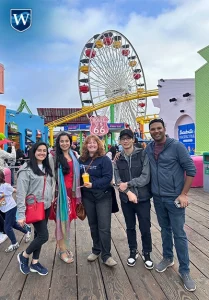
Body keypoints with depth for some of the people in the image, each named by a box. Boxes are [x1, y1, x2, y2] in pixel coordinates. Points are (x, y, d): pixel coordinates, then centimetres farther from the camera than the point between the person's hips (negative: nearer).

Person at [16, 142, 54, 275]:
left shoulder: (47, 168, 9)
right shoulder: (26, 169, -13)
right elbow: (21, 193, -15)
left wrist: (51, 200, 10)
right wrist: (21, 214, -17)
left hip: (46, 207, 7)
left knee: (39, 234, 16)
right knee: (44, 236, -5)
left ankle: (35, 262, 32)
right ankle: (24, 256, 21)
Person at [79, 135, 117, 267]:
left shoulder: (105, 159, -10)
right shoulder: (82, 160, 3)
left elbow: (108, 177, -18)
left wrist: (93, 184, -26)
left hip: (103, 196, -4)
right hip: (87, 196, 5)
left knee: (104, 227, -1)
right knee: (93, 225, 17)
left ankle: (106, 255, 15)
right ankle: (96, 250, 35)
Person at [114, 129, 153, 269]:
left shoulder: (143, 154, -7)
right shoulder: (118, 159, 2)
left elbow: (145, 177, -14)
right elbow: (118, 180, -1)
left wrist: (127, 184, -14)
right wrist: (128, 192, -15)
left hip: (143, 198, -2)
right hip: (126, 199, 3)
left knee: (145, 228, 7)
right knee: (130, 227, 17)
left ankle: (147, 254, 31)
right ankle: (133, 252, 38)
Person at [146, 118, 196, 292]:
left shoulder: (176, 146, -12)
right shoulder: (148, 149, 2)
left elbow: (191, 170, -10)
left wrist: (183, 194, -12)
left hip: (174, 198, -4)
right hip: (157, 198, 4)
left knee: (179, 233, 4)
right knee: (165, 229, 19)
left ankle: (185, 271, 22)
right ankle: (168, 258, 40)